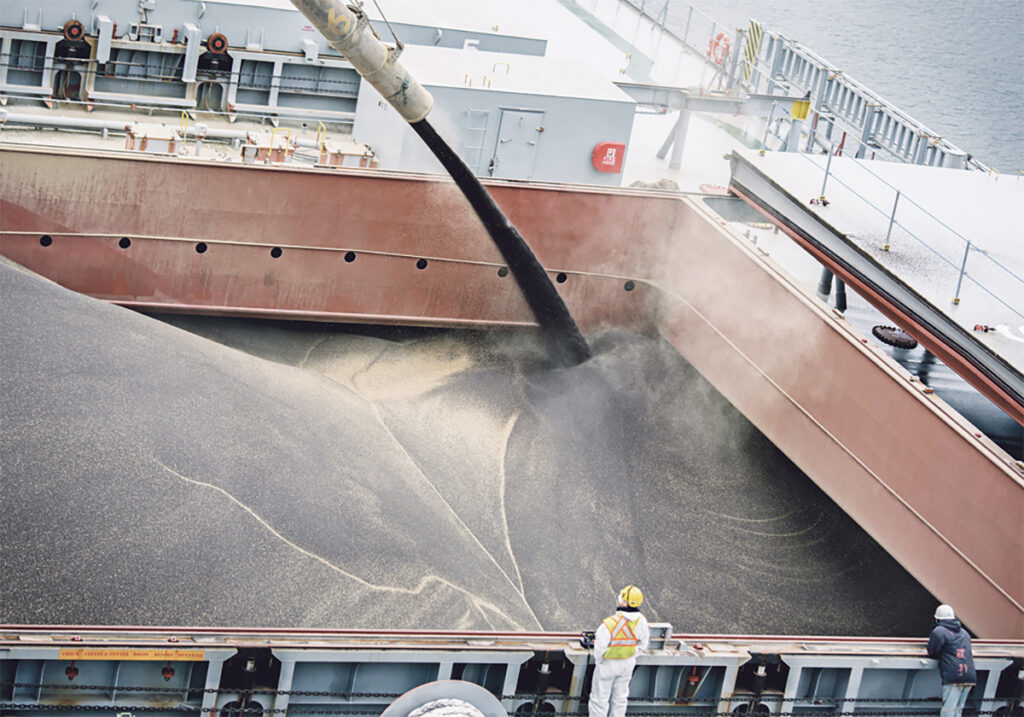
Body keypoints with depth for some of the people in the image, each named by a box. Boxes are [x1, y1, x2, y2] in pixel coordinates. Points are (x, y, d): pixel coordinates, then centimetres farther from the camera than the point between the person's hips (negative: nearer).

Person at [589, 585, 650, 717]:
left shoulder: (610, 624, -31)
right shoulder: (641, 622, -14)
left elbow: (600, 648, -22)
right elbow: (643, 644, -1)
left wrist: (599, 661, -3)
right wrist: (631, 655, 11)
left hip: (608, 665, -4)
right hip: (628, 664, 5)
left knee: (600, 698, 12)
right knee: (620, 696, 23)